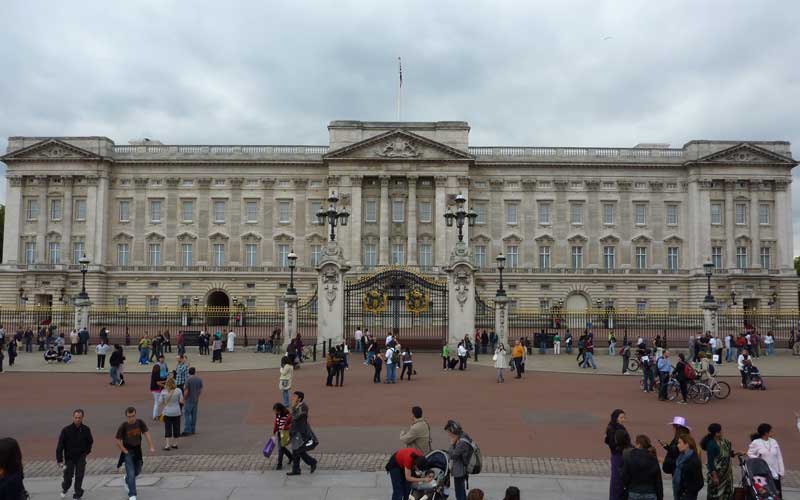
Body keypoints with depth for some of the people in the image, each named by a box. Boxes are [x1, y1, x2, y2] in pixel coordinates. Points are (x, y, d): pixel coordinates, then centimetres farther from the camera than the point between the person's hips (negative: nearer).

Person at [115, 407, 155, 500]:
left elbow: (146, 434, -9)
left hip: (137, 450, 4)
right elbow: (118, 441, -10)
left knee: (137, 471, 20)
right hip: (128, 451, -4)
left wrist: (151, 447, -18)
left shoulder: (140, 422, -9)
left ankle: (127, 480, 51)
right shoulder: (123, 426, -17)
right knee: (131, 473, -12)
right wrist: (125, 451, -14)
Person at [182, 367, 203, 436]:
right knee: (194, 415, 12)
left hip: (189, 400, -6)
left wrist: (184, 399, -2)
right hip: (196, 400, 6)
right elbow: (201, 390, 7)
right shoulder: (199, 379, 1)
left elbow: (186, 391, -15)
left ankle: (187, 430, -9)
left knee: (187, 415, -3)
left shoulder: (188, 380, -15)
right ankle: (193, 430, 17)